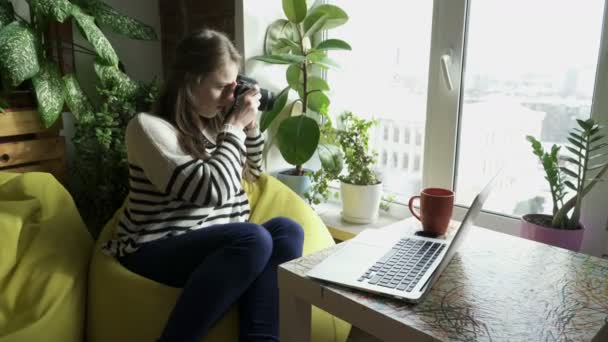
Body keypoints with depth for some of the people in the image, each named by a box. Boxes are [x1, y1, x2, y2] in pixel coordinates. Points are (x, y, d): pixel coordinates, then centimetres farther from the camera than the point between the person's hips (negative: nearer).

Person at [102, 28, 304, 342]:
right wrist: (235, 126, -10)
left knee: (286, 229, -22)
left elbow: (251, 173, 28)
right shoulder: (148, 126, -10)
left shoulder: (213, 124, 11)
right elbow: (211, 190, -21)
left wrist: (250, 125, 11)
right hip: (159, 250, -6)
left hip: (221, 246, 7)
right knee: (254, 239, -33)